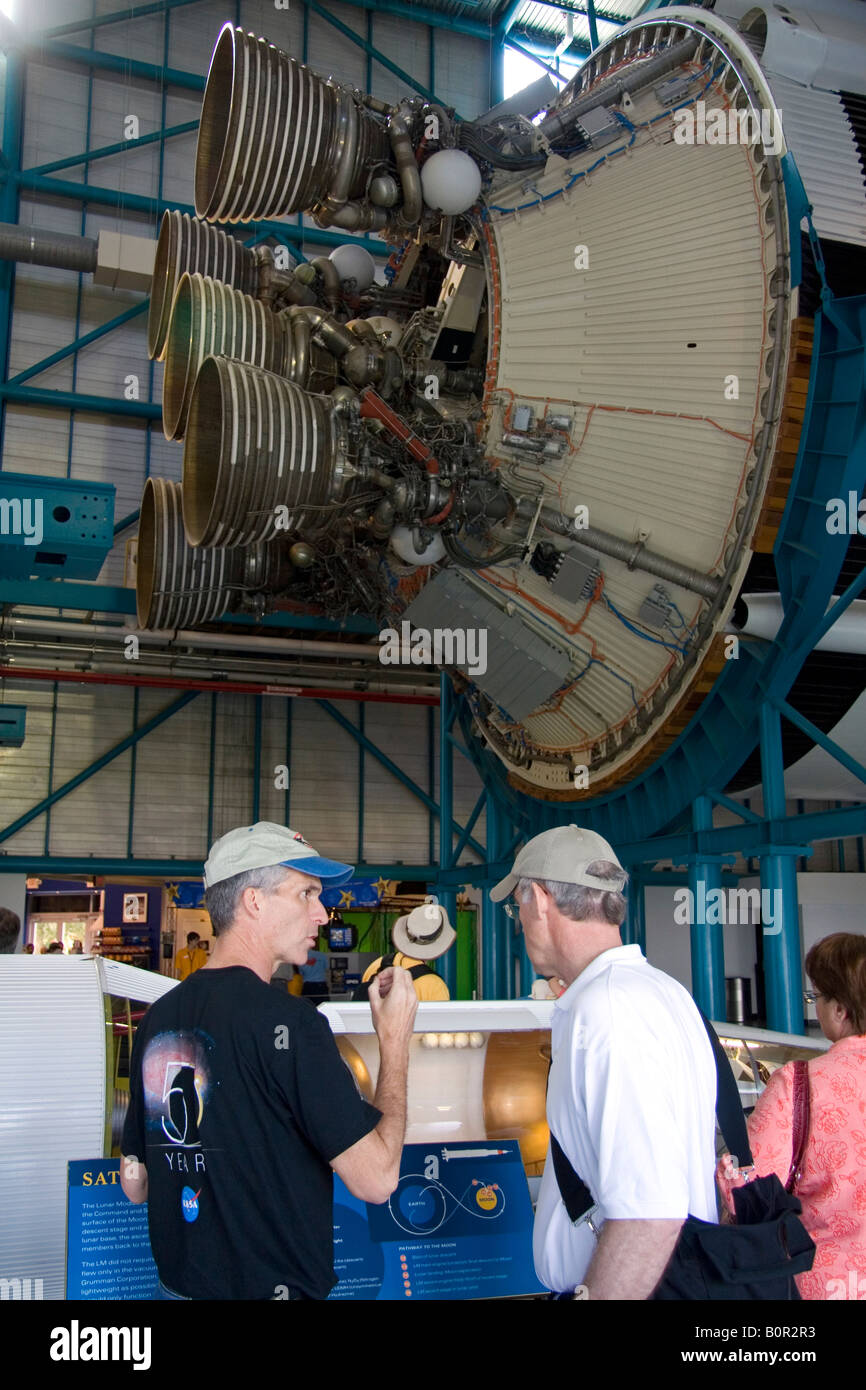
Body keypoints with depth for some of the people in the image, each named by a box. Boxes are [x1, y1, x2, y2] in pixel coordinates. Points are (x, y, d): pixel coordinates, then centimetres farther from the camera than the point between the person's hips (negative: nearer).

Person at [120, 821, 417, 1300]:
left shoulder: (157, 1018, 0)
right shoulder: (287, 1020, -21)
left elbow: (135, 1183, 9)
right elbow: (376, 1178, -20)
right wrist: (395, 1040, -10)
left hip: (178, 1283, 7)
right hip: (274, 1286, -6)